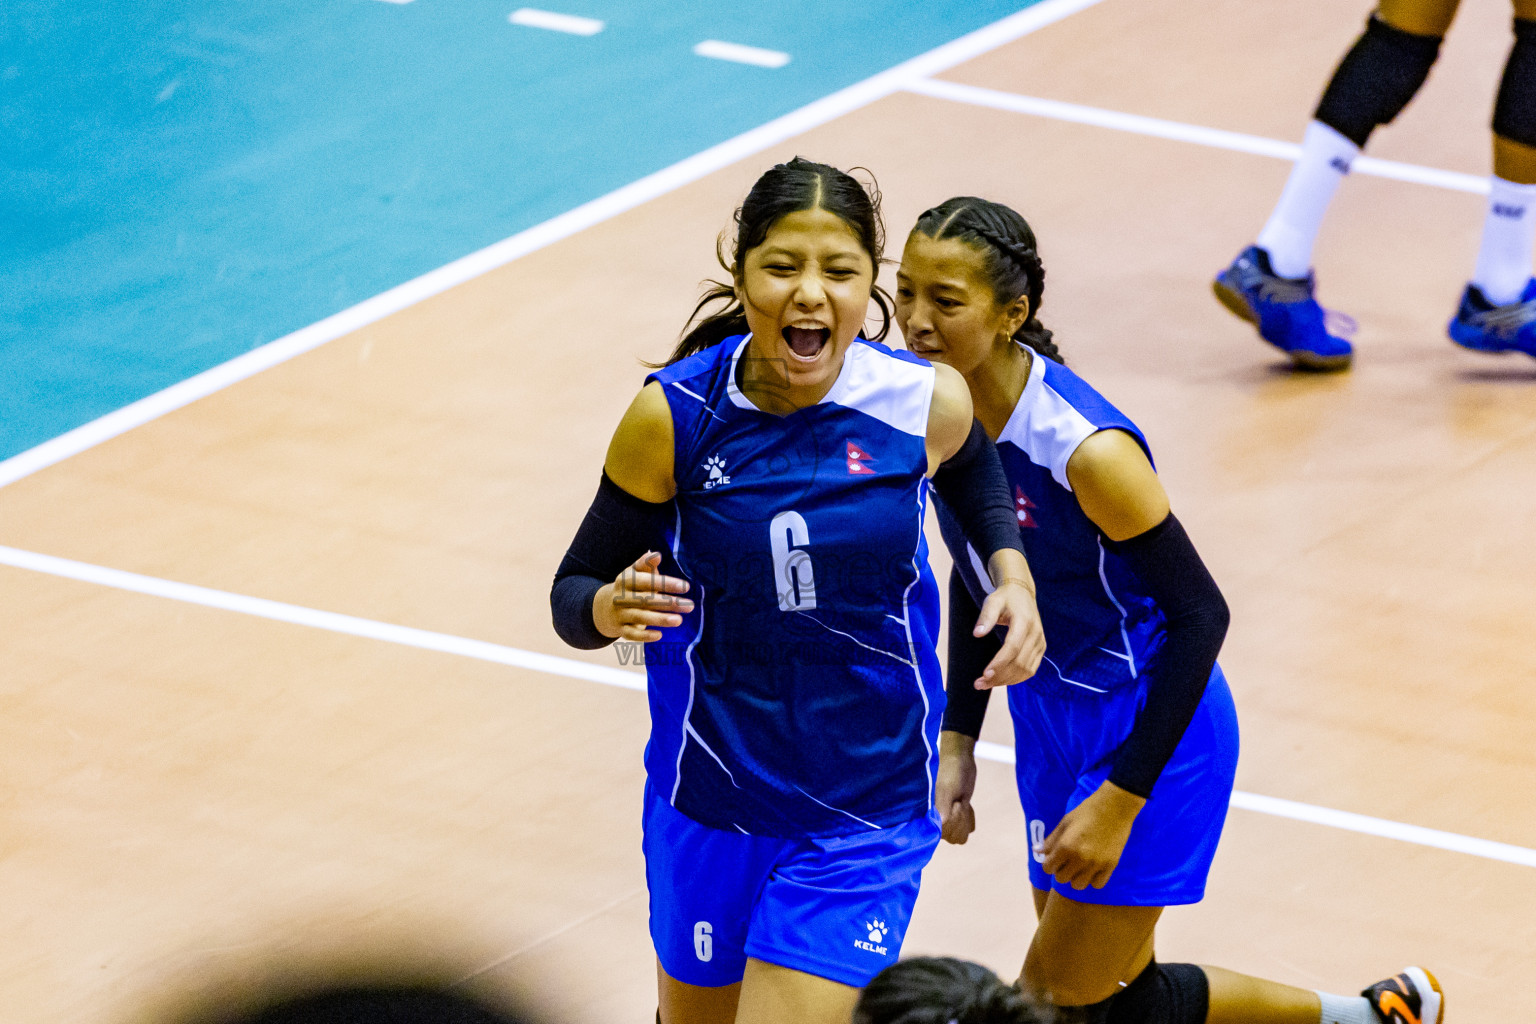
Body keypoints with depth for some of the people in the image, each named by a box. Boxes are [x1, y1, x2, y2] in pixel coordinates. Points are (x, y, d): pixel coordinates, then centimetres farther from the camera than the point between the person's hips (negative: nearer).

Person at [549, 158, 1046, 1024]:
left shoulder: (927, 404, -13)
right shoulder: (673, 415, -15)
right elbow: (576, 589, -7)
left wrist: (1012, 569, -4)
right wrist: (608, 610, -29)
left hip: (867, 819, -1)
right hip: (711, 800, 1)